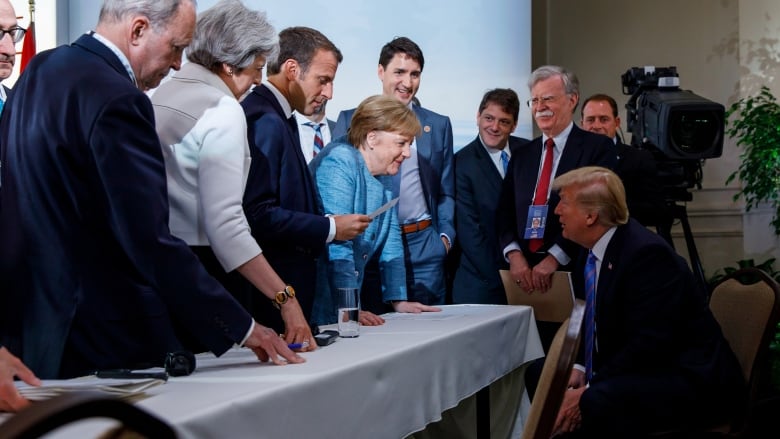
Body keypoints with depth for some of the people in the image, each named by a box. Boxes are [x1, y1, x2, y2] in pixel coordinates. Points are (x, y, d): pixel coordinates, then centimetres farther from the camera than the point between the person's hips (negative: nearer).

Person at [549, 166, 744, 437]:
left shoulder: (647, 254, -21)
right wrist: (579, 368, -4)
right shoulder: (593, 251, 5)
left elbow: (649, 343, -25)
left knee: (599, 403, -33)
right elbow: (592, 321, 15)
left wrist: (589, 393, -25)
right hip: (636, 373, 9)